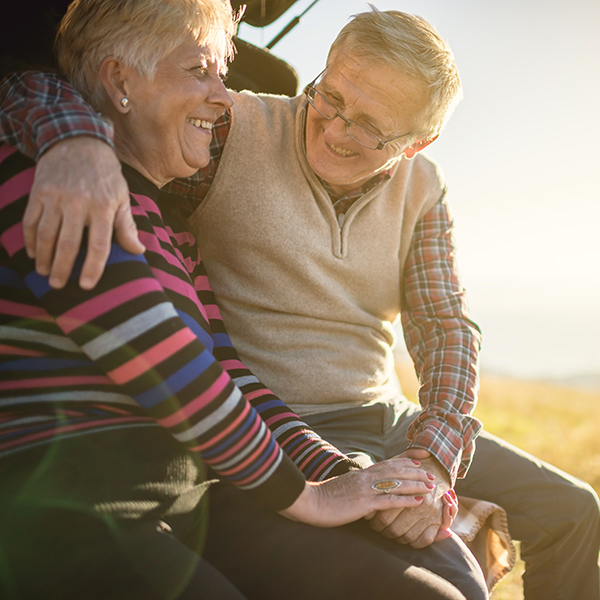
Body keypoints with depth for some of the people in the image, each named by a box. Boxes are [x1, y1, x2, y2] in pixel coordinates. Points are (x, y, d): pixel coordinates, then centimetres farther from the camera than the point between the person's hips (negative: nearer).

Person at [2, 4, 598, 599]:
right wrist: (76, 141, -43)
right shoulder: (231, 131, -12)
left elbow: (446, 326, -1)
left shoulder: (420, 187, 4)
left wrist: (431, 459, -19)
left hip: (385, 419, 6)